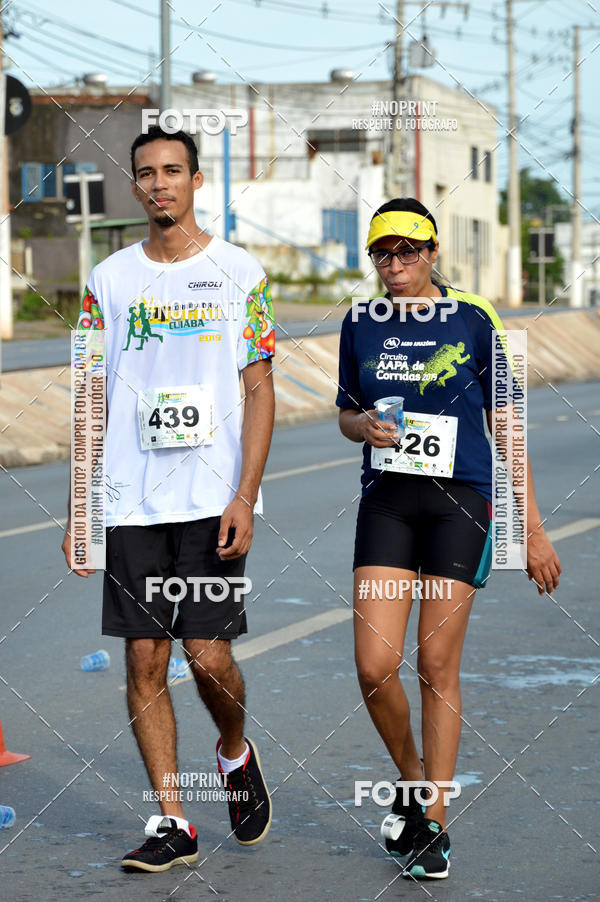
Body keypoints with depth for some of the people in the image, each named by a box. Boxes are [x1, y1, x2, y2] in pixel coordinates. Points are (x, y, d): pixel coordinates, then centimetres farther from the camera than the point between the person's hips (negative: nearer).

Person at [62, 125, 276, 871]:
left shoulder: (240, 273, 2)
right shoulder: (109, 279, 9)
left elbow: (260, 391, 0)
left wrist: (245, 496, -10)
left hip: (213, 497, -3)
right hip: (129, 502, 3)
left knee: (208, 655, -6)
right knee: (143, 661, 1)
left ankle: (236, 752, 26)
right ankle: (172, 822, 9)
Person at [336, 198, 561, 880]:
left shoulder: (472, 322, -1)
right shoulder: (361, 326, 8)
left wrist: (531, 526, 0)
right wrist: (364, 425, -6)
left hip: (460, 500, -3)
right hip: (386, 500, 3)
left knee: (437, 665, -2)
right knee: (374, 665, -7)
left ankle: (433, 824, 10)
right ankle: (410, 780, 21)